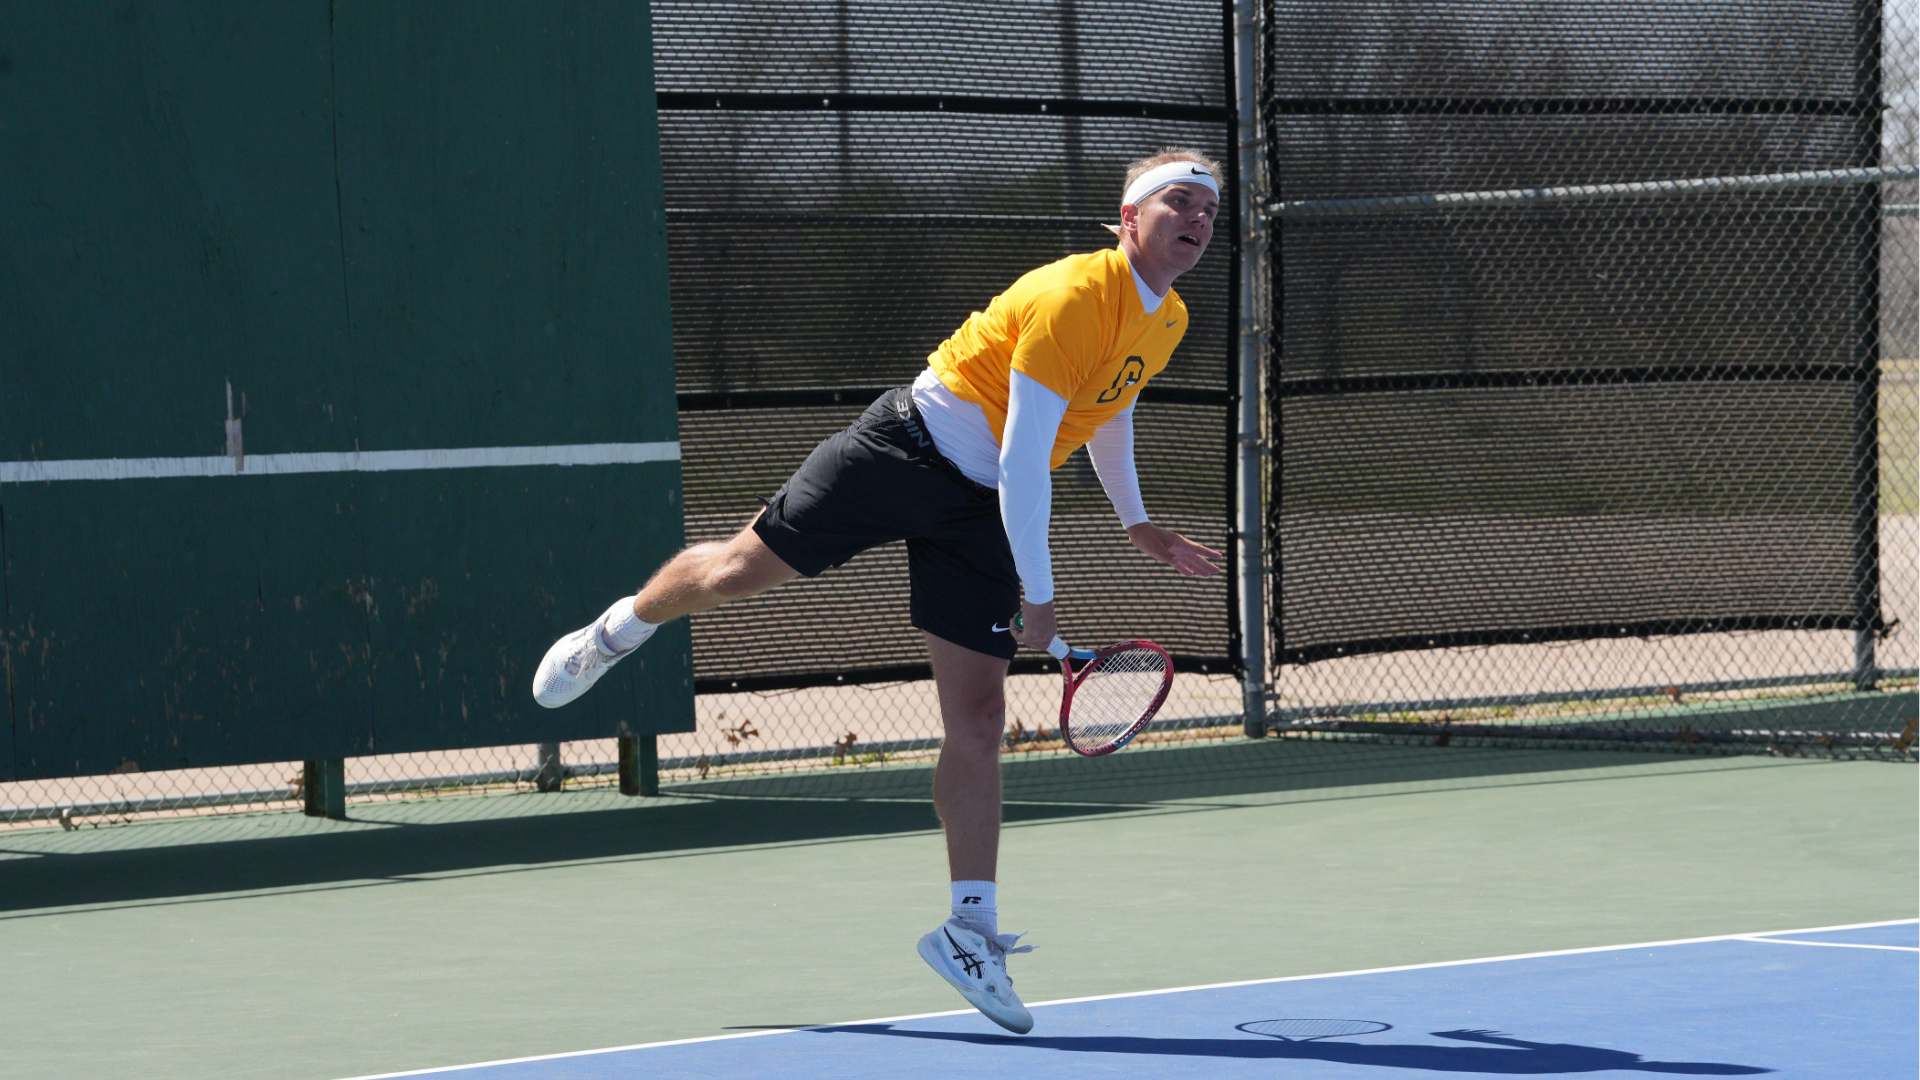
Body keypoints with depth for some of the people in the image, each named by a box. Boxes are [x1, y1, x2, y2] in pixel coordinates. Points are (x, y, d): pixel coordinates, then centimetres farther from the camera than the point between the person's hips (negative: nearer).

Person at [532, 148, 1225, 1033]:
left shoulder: (1168, 323, 3)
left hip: (981, 511, 6)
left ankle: (971, 931, -1)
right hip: (909, 449, -6)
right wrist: (1039, 594, -23)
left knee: (979, 718, -4)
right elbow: (1024, 457, -25)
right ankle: (616, 631, 36)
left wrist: (1135, 522, 25)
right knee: (736, 573, 2)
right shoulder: (1073, 298, -24)